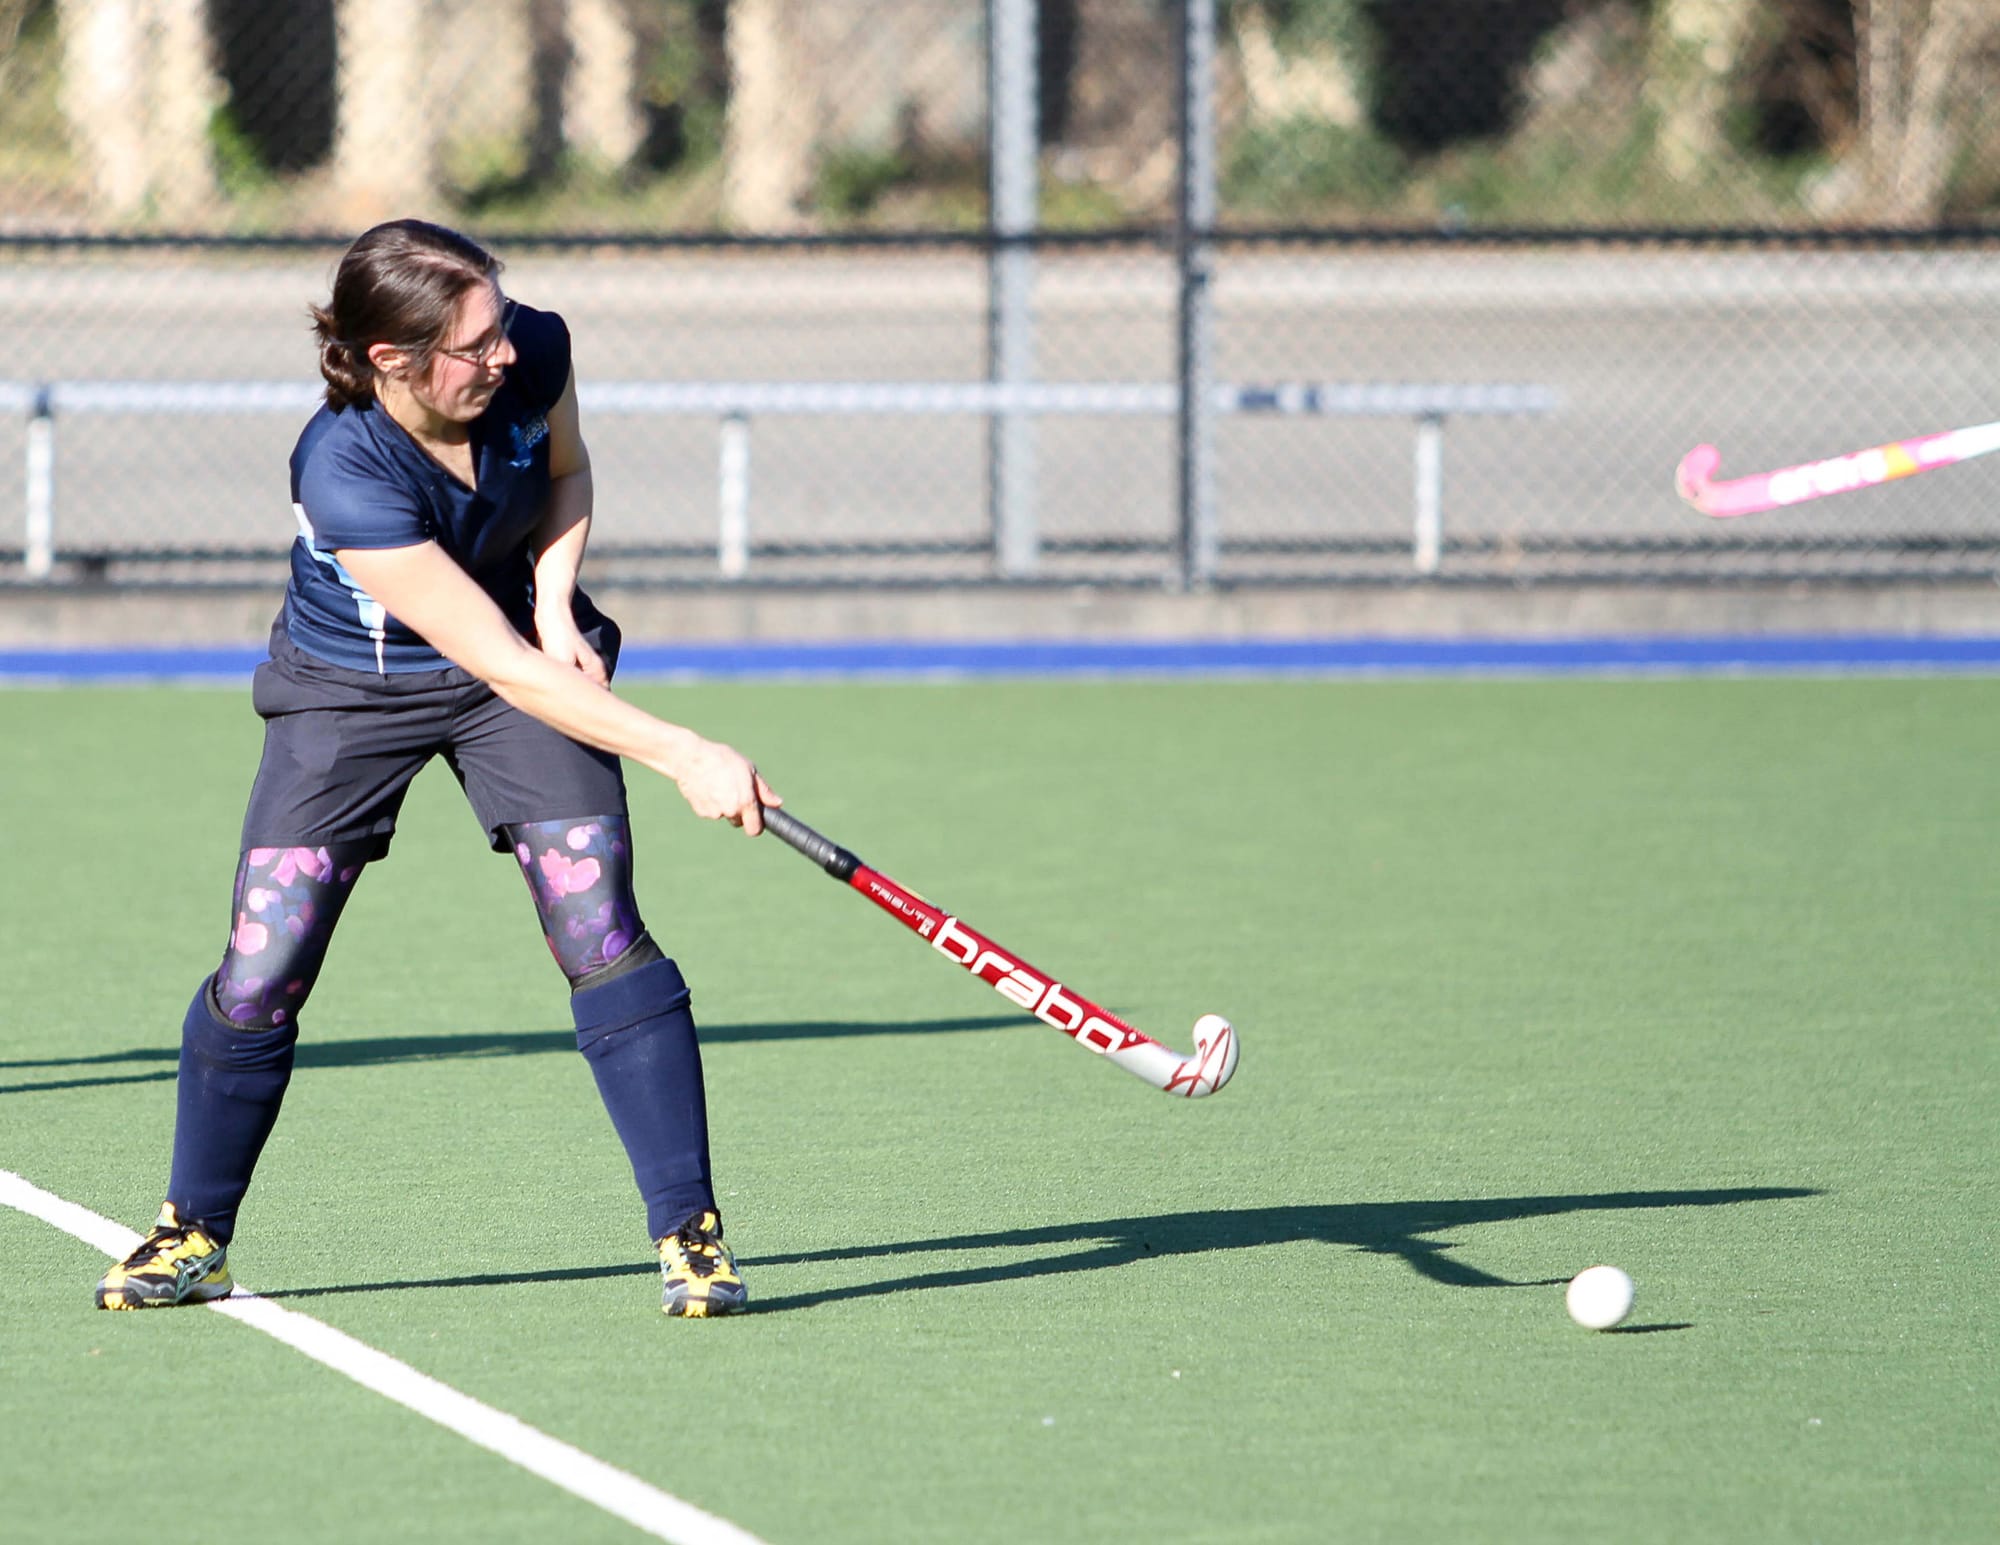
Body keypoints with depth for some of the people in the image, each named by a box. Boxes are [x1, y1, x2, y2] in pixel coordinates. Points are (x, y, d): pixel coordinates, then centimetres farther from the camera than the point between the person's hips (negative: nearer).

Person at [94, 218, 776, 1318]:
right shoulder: (345, 474, -35)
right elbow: (497, 662, -33)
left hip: (535, 653, 3)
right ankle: (194, 1236, 16)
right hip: (349, 685, -3)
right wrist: (681, 755, -35)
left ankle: (689, 1232, -8)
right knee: (262, 972, -6)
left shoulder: (534, 354, -21)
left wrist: (555, 604, -13)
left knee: (598, 931, -14)